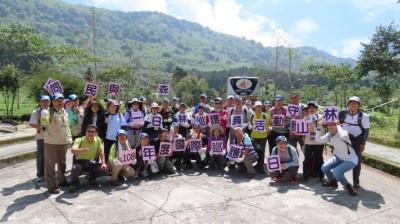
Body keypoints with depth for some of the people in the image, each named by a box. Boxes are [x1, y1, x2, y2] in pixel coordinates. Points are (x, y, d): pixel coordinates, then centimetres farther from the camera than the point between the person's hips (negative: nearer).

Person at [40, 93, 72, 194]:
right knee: (50, 165, 0)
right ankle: (51, 186, 9)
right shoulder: (49, 112, -11)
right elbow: (44, 123, -30)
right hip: (51, 143, -7)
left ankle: (62, 180, 36)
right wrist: (44, 117, -50)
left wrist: (69, 137, 16)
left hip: (63, 142, 7)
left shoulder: (65, 112, 11)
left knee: (62, 163, 19)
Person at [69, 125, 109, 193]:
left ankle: (90, 177, 16)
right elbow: (72, 150, -35)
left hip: (92, 162, 4)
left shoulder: (98, 139, -5)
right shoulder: (79, 140, -16)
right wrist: (82, 150, -56)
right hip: (80, 162, -3)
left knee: (105, 169, -17)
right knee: (75, 169, -37)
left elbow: (101, 152, 1)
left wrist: (103, 163, -10)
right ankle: (74, 183, 0)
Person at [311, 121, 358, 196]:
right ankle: (333, 182, 24)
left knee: (336, 172, -26)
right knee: (324, 168, -4)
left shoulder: (342, 132, -24)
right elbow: (319, 139, -8)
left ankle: (348, 186, 1)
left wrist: (338, 126, -34)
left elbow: (344, 136, -48)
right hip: (338, 157, 7)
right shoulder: (329, 134, -2)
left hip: (351, 159, -7)